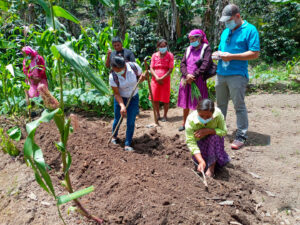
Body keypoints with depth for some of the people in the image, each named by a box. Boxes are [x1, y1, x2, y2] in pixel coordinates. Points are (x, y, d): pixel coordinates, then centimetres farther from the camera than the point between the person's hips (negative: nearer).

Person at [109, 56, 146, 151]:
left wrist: (141, 78, -27)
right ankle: (114, 136, 42)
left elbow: (140, 76, -3)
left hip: (133, 98, 1)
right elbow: (116, 94, -18)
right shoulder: (113, 77, -26)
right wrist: (122, 106, -31)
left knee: (131, 122, -4)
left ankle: (128, 144, 8)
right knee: (117, 119, 11)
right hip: (120, 98, 0)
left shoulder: (134, 66, -24)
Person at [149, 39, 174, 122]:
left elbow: (170, 70, -8)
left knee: (165, 100, 2)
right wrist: (157, 78, -12)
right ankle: (157, 115, 24)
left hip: (165, 80, -3)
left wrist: (162, 78, -15)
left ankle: (165, 115, 18)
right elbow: (151, 68, 3)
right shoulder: (154, 55, 7)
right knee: (155, 99, 7)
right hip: (155, 80, 3)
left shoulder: (170, 55, -2)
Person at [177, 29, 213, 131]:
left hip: (199, 81, -5)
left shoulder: (206, 48, 0)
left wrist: (194, 76, -15)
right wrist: (187, 75, -11)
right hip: (186, 80, 5)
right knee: (186, 104, 12)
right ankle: (184, 123, 26)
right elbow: (182, 64, 7)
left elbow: (206, 64, -11)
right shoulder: (188, 49, 14)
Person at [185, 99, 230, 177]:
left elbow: (224, 131, -18)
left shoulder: (218, 113, -28)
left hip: (215, 140, 1)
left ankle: (212, 166, -20)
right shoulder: (190, 120, -30)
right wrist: (201, 161, -40)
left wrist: (208, 131, -36)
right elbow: (191, 142, -30)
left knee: (215, 136, -32)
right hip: (200, 142, 0)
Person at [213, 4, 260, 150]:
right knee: (220, 104, 15)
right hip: (220, 74, 7)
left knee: (239, 106, -2)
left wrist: (231, 56, -17)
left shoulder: (250, 30, -5)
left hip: (237, 75, -7)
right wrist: (218, 54, 1)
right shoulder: (225, 32, 16)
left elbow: (255, 53, -12)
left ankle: (241, 136, 7)